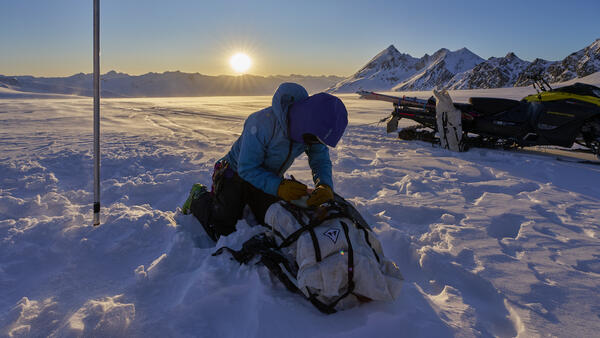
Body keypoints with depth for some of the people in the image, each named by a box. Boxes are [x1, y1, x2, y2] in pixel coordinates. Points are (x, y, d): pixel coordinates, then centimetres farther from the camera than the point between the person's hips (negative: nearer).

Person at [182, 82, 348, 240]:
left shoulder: (312, 126, -21)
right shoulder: (263, 123, -39)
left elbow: (321, 159, -12)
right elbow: (246, 168, -32)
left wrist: (325, 185, -34)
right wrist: (278, 187, -44)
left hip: (269, 176, 6)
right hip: (238, 173, -5)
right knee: (223, 233, -3)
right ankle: (199, 197, 24)